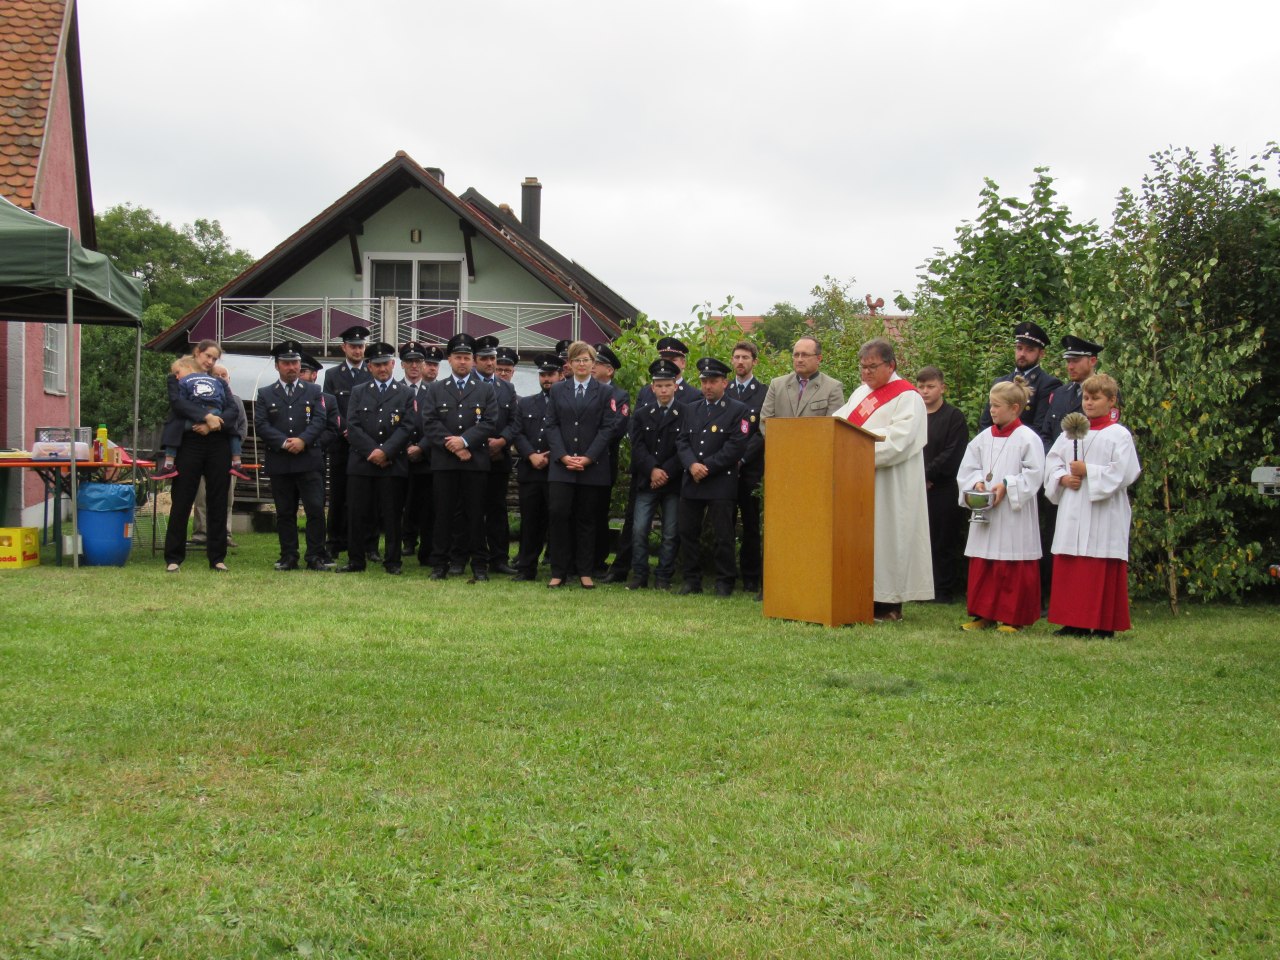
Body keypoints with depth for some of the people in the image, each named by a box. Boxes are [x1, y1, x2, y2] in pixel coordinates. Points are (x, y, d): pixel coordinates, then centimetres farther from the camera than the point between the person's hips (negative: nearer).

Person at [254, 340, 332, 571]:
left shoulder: (314, 391, 12)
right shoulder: (265, 394, 11)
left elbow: (320, 420, 0)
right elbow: (261, 425, -1)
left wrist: (302, 440, -15)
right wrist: (284, 442, -13)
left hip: (309, 461, -1)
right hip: (279, 463, 1)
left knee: (316, 509, -7)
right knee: (285, 513, 5)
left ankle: (316, 557, -1)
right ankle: (288, 558, 11)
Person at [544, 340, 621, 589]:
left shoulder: (604, 392, 5)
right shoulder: (558, 390, 10)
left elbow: (608, 428, -2)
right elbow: (551, 425, 5)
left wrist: (588, 458, -11)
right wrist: (563, 456, -8)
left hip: (593, 466, -1)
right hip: (562, 465, 1)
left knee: (586, 518, 4)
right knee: (558, 514, -8)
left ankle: (585, 571, 12)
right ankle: (558, 571, 0)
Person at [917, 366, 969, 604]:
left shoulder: (954, 417, 0)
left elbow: (953, 455, -9)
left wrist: (928, 475, -13)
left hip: (943, 490, -4)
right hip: (914, 490, 4)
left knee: (942, 542, 0)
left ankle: (943, 590, 6)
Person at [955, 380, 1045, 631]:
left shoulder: (1027, 438, -7)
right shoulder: (983, 438, 10)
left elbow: (1034, 474, -11)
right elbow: (967, 468, 14)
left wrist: (1007, 485, -17)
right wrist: (977, 483, -5)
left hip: (1014, 514, -6)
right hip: (985, 512, 6)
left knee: (1013, 570, -1)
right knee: (981, 566, 8)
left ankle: (1013, 618, 7)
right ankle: (983, 615, 16)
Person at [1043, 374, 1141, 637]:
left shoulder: (1119, 435, -3)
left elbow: (1122, 473, -11)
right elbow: (1052, 462, 14)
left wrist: (1088, 471, -14)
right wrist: (1063, 478, -5)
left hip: (1103, 513, -5)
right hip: (1072, 512, 6)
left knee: (1101, 571, -4)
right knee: (1068, 568, 5)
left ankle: (1103, 625, 2)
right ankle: (1073, 622, 11)